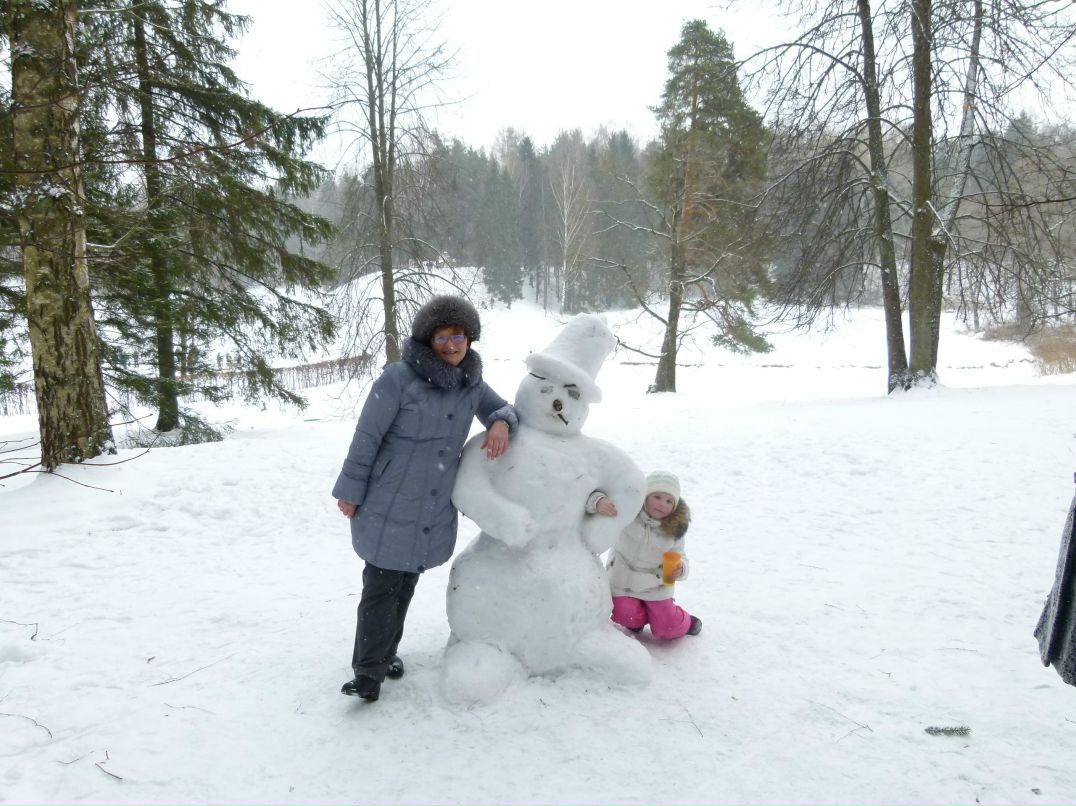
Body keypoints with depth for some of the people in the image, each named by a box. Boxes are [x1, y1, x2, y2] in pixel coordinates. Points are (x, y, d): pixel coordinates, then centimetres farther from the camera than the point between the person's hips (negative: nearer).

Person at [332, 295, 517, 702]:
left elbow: (500, 408, 14)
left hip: (435, 508, 6)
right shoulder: (399, 378, -17)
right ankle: (369, 669, 13)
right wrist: (351, 492, -8)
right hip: (389, 504, -6)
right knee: (382, 586, -1)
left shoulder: (470, 381, 1)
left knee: (406, 583, 19)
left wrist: (501, 423, -12)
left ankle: (387, 651, 37)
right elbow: (366, 437, -12)